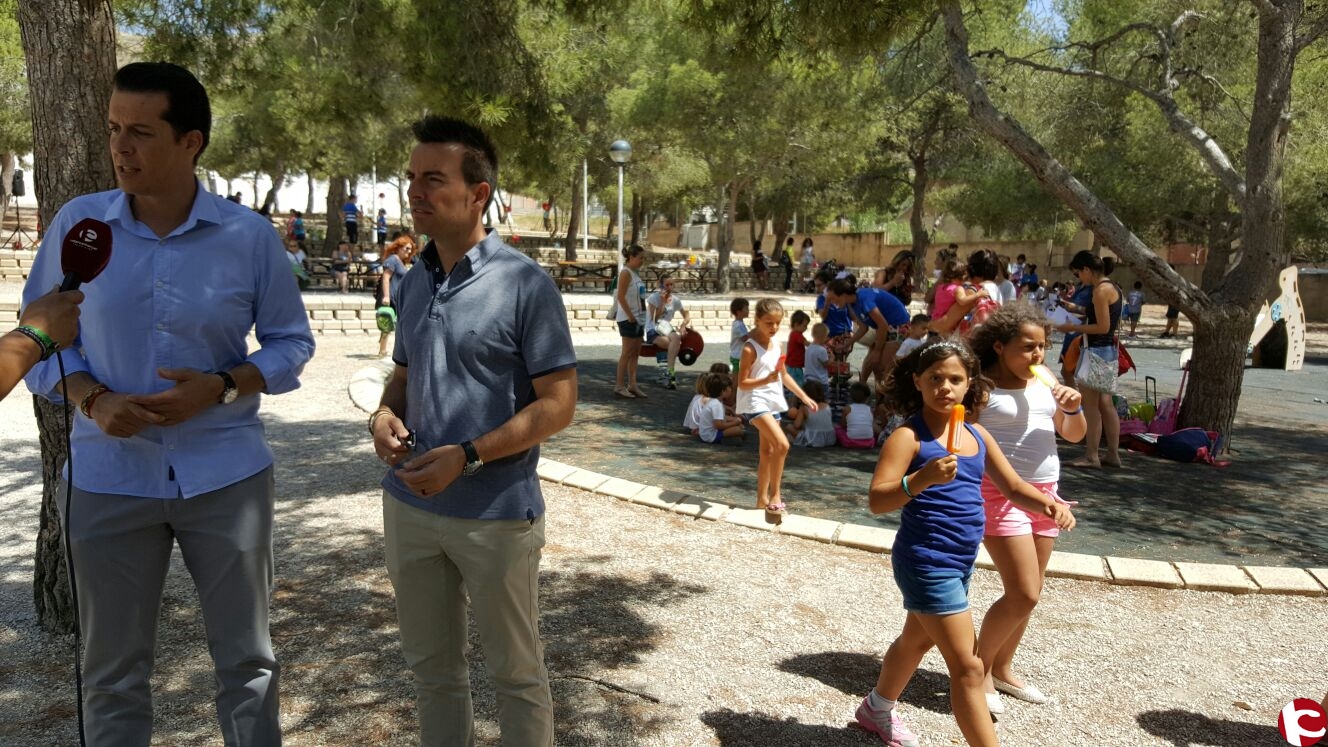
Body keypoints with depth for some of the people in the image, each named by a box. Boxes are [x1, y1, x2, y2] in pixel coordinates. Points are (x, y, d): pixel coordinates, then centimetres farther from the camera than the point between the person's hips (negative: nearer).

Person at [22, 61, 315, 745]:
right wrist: (92, 400, -13)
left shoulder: (251, 236, -5)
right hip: (109, 477, 1)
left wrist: (222, 389, -15)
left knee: (246, 661, 12)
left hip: (225, 473, -1)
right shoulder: (76, 224, -2)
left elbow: (291, 342, 2)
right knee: (112, 672, 14)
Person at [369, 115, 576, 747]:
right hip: (410, 506, 6)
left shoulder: (524, 284, -12)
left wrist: (467, 457, -22)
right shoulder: (414, 283, 7)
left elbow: (557, 404, -14)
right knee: (432, 668, 20)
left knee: (515, 675, 12)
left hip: (496, 514, -6)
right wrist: (384, 415, -4)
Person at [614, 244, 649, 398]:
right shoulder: (626, 273, -11)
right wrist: (630, 316, -19)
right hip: (628, 319, -9)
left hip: (638, 318, 9)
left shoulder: (635, 273, 15)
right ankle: (619, 385, 2)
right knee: (627, 352, -4)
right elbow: (621, 297, -18)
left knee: (635, 352, 9)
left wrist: (640, 317, 13)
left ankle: (632, 385, 14)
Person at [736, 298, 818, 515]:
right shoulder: (750, 348, -15)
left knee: (768, 451, 13)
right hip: (755, 402, -8)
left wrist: (804, 396, 17)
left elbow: (784, 375, 18)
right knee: (782, 444, -20)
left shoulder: (776, 344, 9)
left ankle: (763, 498, 23)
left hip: (773, 402, 9)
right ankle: (775, 495, -8)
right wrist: (766, 380, -30)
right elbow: (742, 383, -15)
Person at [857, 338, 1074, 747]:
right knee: (967, 667, -5)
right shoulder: (909, 436, -16)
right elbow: (877, 500, -22)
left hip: (962, 561, 9)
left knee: (918, 640, 27)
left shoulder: (978, 435, 7)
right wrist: (920, 479, -39)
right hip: (926, 563, -9)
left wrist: (1049, 504, -11)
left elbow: (1014, 488, 9)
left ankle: (877, 708, 50)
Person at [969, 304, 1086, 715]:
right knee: (1023, 595, -10)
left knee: (1028, 592, 13)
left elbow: (1074, 435, 14)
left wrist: (1073, 408, -7)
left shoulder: (1044, 383, 7)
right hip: (999, 495, -7)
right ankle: (978, 671, 10)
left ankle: (1002, 669, 30)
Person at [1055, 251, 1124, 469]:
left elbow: (1103, 327, -20)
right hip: (1109, 350, 10)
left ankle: (1091, 456, 1)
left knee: (1091, 405, -3)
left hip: (1096, 351, -10)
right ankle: (1113, 454, 19)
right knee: (1105, 404, 13)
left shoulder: (1101, 290, -16)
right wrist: (1076, 311, 16)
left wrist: (1074, 327, -12)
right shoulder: (1113, 288, 13)